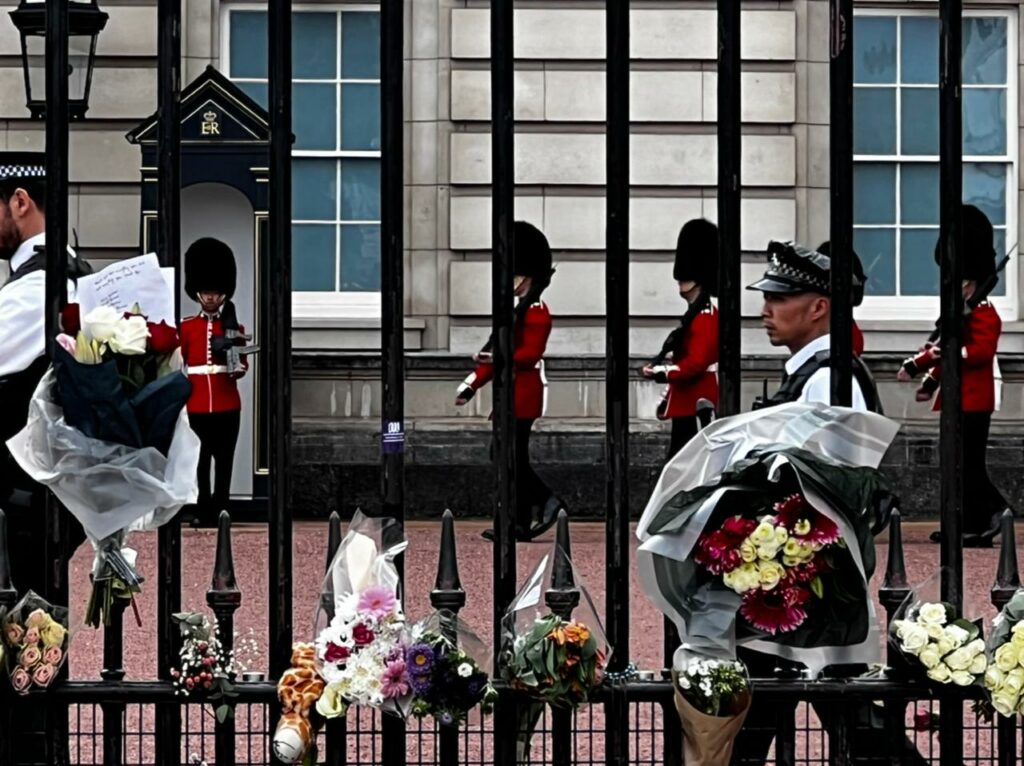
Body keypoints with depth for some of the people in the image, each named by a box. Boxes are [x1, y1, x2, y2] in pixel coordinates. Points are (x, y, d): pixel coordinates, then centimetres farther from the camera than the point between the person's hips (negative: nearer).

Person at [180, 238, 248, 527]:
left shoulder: (234, 328, 6)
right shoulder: (185, 327, 5)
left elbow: (242, 363, 8)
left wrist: (237, 369, -15)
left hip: (227, 405, 0)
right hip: (197, 405, 0)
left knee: (224, 459, 3)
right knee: (199, 458, 4)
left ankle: (220, 511, 8)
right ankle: (205, 511, 9)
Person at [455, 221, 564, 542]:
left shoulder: (536, 310, -11)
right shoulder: (517, 308, 18)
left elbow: (531, 354, -21)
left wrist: (498, 358, -33)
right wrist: (472, 384, 14)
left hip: (523, 393, -10)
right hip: (513, 393, 10)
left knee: (514, 457, -7)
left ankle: (520, 524, -2)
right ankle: (546, 503, 14)